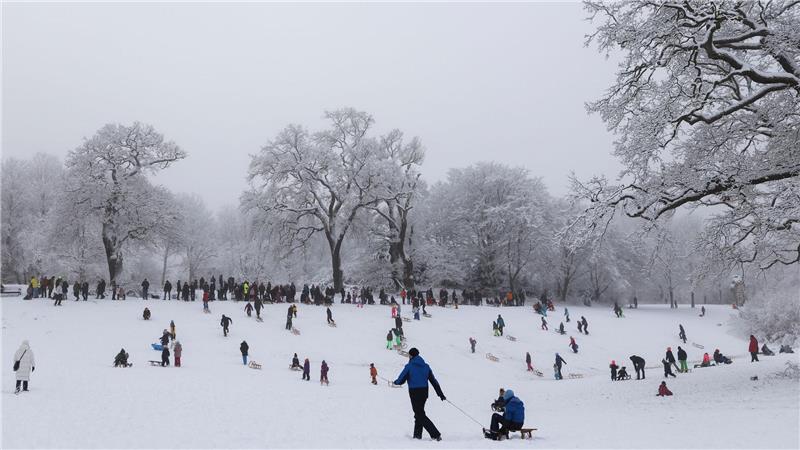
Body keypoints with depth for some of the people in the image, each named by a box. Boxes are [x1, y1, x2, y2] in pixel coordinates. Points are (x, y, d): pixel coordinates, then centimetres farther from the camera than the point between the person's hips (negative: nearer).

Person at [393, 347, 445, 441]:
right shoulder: (426, 366, 7)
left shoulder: (409, 366, -9)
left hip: (414, 393, -6)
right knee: (419, 413, 20)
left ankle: (436, 434, -16)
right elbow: (433, 381, 7)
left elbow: (401, 380, -6)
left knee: (420, 415, -5)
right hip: (424, 392, 6)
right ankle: (417, 435, 25)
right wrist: (440, 393, 10)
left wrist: (395, 382, 17)